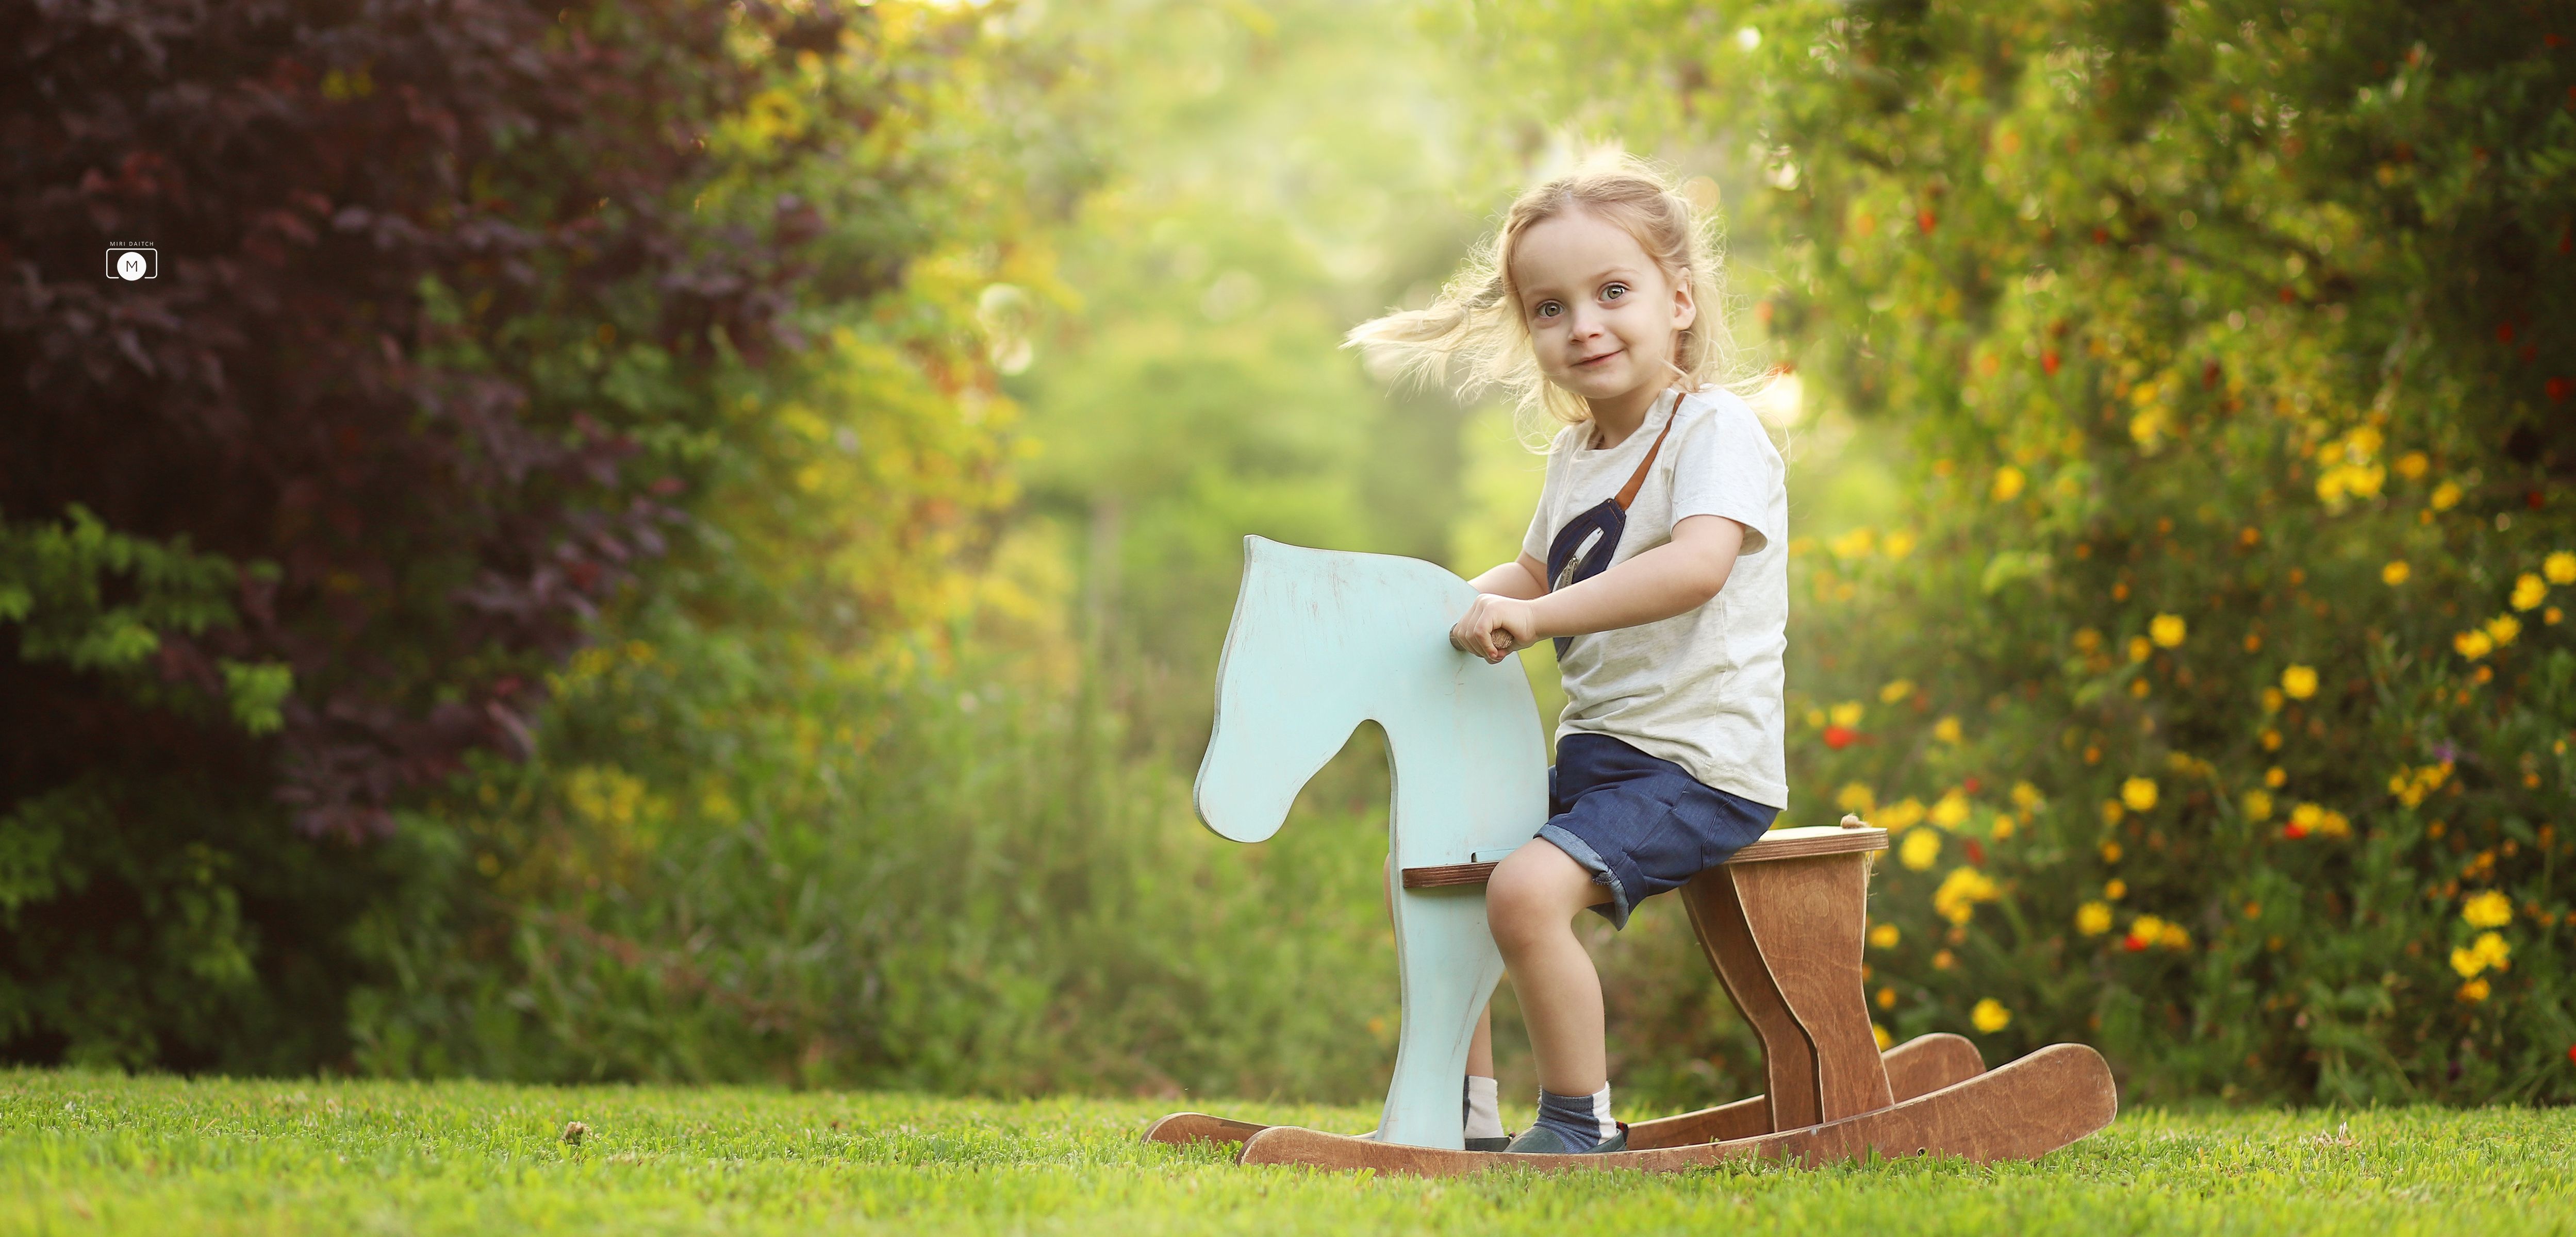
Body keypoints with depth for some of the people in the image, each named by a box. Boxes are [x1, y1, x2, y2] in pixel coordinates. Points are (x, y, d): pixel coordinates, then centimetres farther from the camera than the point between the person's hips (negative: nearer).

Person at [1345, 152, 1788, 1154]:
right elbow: (1536, 574, 29)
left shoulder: (1714, 429, -14)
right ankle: (1466, 1114, 19)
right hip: (1593, 752, 10)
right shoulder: (1576, 453, 14)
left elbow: (1696, 565, -31)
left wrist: (1536, 616, -31)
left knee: (1528, 888, -28)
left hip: (1699, 767, -10)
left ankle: (1582, 1124, -13)